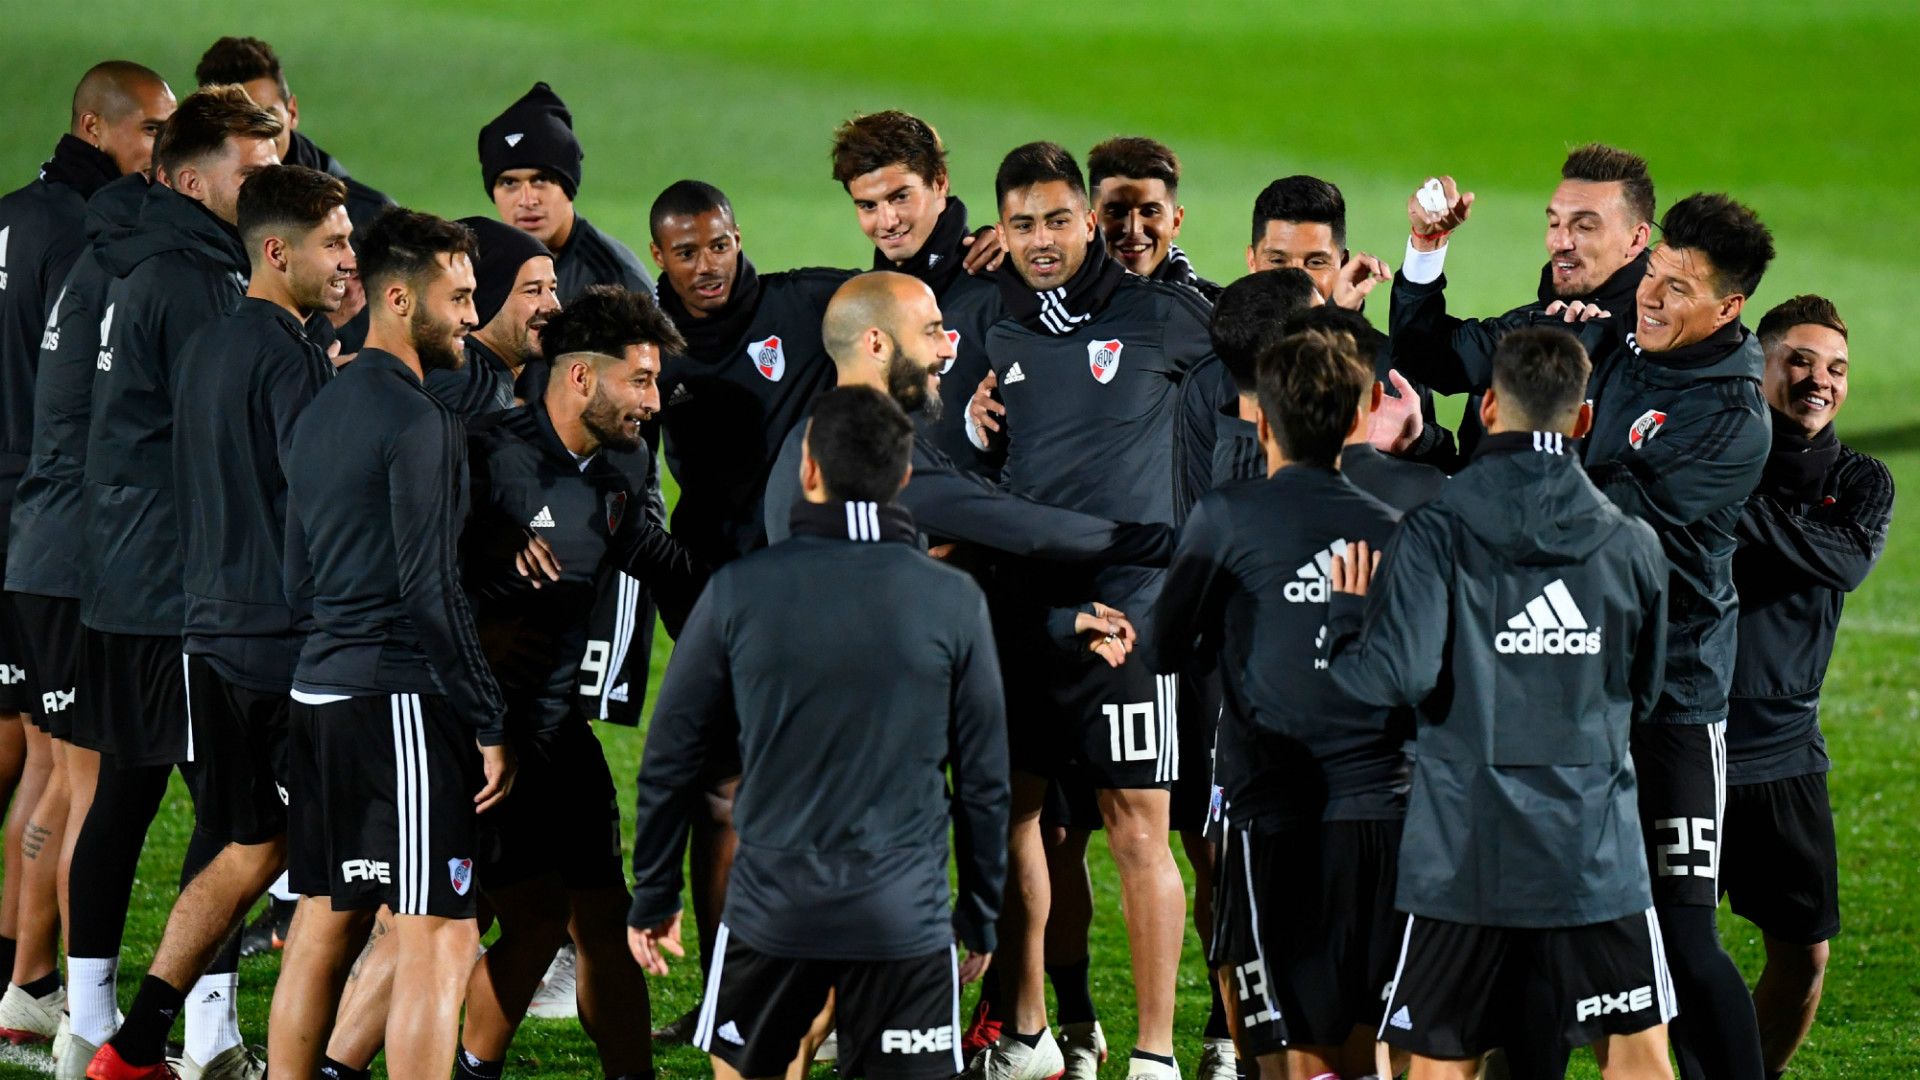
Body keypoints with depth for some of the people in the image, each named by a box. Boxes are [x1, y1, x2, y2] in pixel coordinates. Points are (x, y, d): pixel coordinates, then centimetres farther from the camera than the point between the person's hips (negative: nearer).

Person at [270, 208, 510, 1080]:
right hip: (401, 702, -9)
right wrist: (490, 723, -12)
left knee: (323, 927, 14)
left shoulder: (321, 412, 16)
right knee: (438, 940, -8)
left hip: (320, 686, 9)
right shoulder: (418, 421, -12)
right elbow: (431, 589, -16)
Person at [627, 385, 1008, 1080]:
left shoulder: (739, 591, -3)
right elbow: (984, 780, 3)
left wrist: (653, 896, 13)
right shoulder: (956, 603, -2)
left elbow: (669, 758, 2)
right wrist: (980, 915, 14)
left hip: (773, 910, 0)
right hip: (907, 915, 0)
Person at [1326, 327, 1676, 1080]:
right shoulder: (1631, 544, 3)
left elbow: (1397, 678, -16)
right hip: (1596, 846, 1)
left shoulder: (1434, 533, -7)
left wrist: (1347, 616, 4)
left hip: (1462, 851, -1)